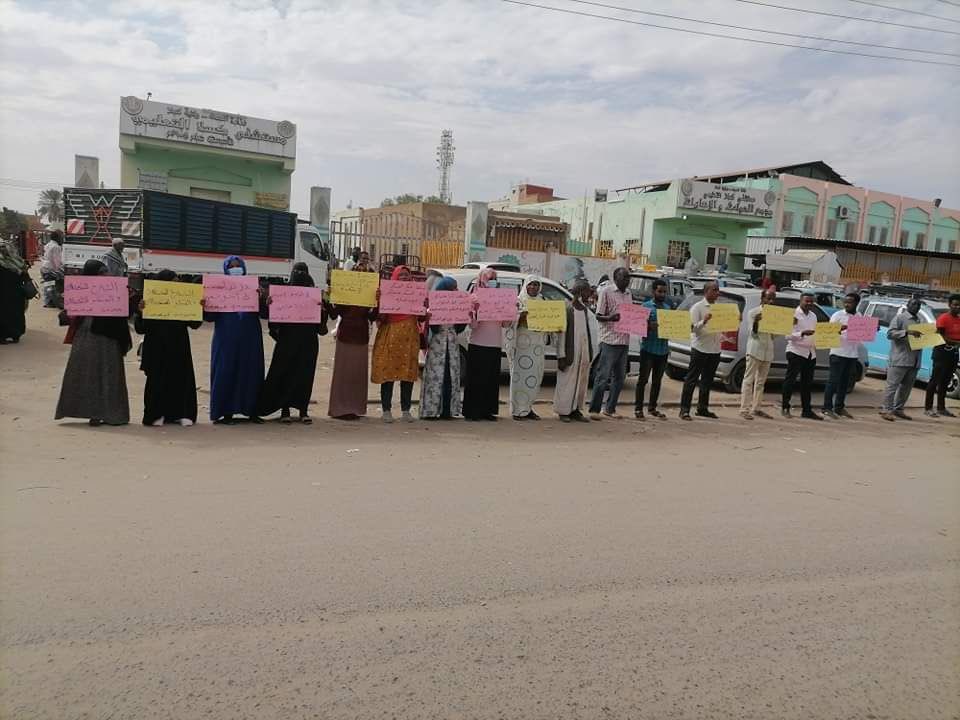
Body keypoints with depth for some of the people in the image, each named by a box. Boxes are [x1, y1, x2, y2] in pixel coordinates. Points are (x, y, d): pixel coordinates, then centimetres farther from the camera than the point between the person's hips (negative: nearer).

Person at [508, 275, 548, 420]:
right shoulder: (518, 301, 1)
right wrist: (521, 316, -23)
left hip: (537, 345, 5)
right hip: (522, 344, -5)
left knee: (535, 377, 6)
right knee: (520, 375, -6)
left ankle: (527, 407, 14)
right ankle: (518, 410, -1)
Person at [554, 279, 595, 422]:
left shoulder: (586, 310, 11)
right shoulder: (567, 308, -7)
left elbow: (588, 331, 14)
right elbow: (561, 332, -10)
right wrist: (561, 355, -15)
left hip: (585, 351, 7)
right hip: (571, 351, -6)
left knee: (582, 382, 10)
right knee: (567, 381, -1)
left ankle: (576, 410, 20)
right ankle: (563, 411, 8)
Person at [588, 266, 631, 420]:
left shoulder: (628, 294, 17)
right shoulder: (606, 291, -3)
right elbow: (599, 316, -6)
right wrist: (611, 318, -26)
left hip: (624, 341, 7)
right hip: (609, 340, -7)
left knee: (619, 377, 10)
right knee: (603, 376, -6)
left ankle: (610, 409, 19)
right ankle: (594, 410, 0)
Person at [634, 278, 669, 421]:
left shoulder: (668, 308, 14)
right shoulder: (646, 306, -2)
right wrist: (649, 326, -28)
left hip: (663, 349, 5)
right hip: (648, 349, -5)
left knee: (657, 380, 11)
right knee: (643, 379, -2)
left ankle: (653, 408, 20)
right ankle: (638, 408, 3)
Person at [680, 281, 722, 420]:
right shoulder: (697, 307, -5)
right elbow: (693, 328, -12)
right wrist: (704, 321, -28)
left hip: (715, 349, 6)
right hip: (700, 348, -6)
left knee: (707, 380, 12)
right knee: (692, 379, -3)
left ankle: (702, 408, 21)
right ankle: (684, 409, -2)